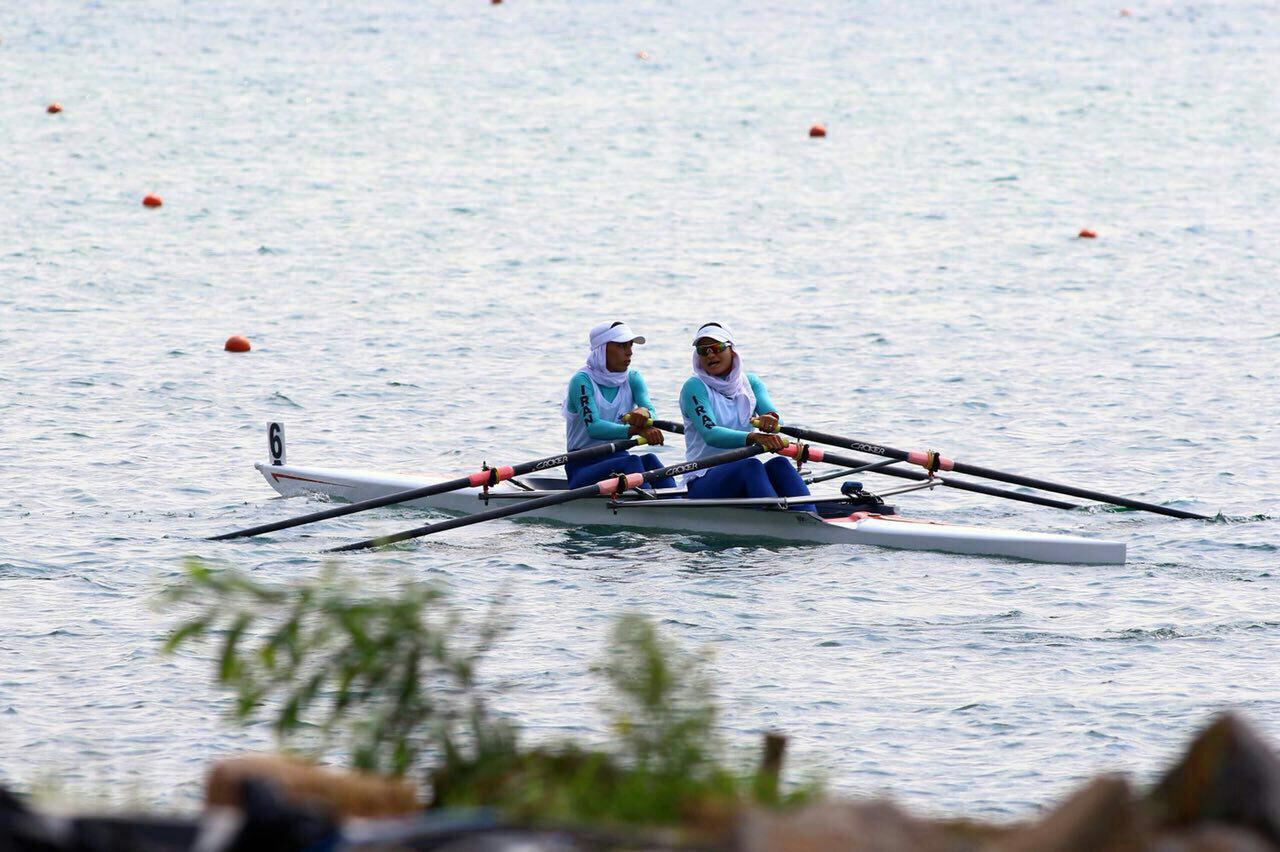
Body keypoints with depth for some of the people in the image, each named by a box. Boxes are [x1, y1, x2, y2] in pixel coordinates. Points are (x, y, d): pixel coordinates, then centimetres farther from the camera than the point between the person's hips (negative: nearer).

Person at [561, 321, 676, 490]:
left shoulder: (632, 379, 9)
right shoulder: (582, 380, -8)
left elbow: (651, 411, -10)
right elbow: (593, 427, -23)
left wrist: (644, 413, -36)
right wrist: (635, 430, -37)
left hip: (617, 458, 5)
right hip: (583, 467, -5)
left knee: (649, 460, -27)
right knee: (632, 462, -32)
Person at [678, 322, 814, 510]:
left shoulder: (750, 382, 12)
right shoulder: (695, 387, -3)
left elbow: (778, 422, -5)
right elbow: (710, 434, -20)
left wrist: (771, 419, -32)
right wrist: (754, 437, -37)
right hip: (703, 484, -4)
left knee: (779, 464, -26)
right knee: (751, 465, -33)